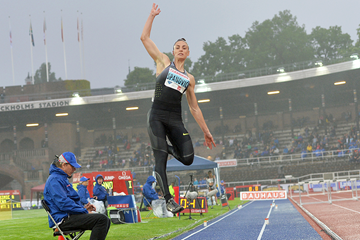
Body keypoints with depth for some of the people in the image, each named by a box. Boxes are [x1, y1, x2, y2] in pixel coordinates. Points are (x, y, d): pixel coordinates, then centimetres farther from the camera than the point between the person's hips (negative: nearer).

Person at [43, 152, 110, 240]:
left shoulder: (63, 178, 23)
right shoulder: (54, 180, -12)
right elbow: (63, 204, -21)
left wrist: (83, 207, 10)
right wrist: (85, 212, -16)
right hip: (62, 220, -11)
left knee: (105, 220, 7)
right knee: (102, 219, -23)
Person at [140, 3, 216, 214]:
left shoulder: (189, 78, 18)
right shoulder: (164, 62, 12)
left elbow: (194, 107, 19)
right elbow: (145, 38, 8)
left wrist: (206, 131, 16)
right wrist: (152, 15, 10)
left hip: (175, 121, 3)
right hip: (157, 116, -3)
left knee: (188, 159, -10)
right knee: (160, 160, -12)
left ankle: (168, 147, 22)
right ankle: (169, 199, -9)